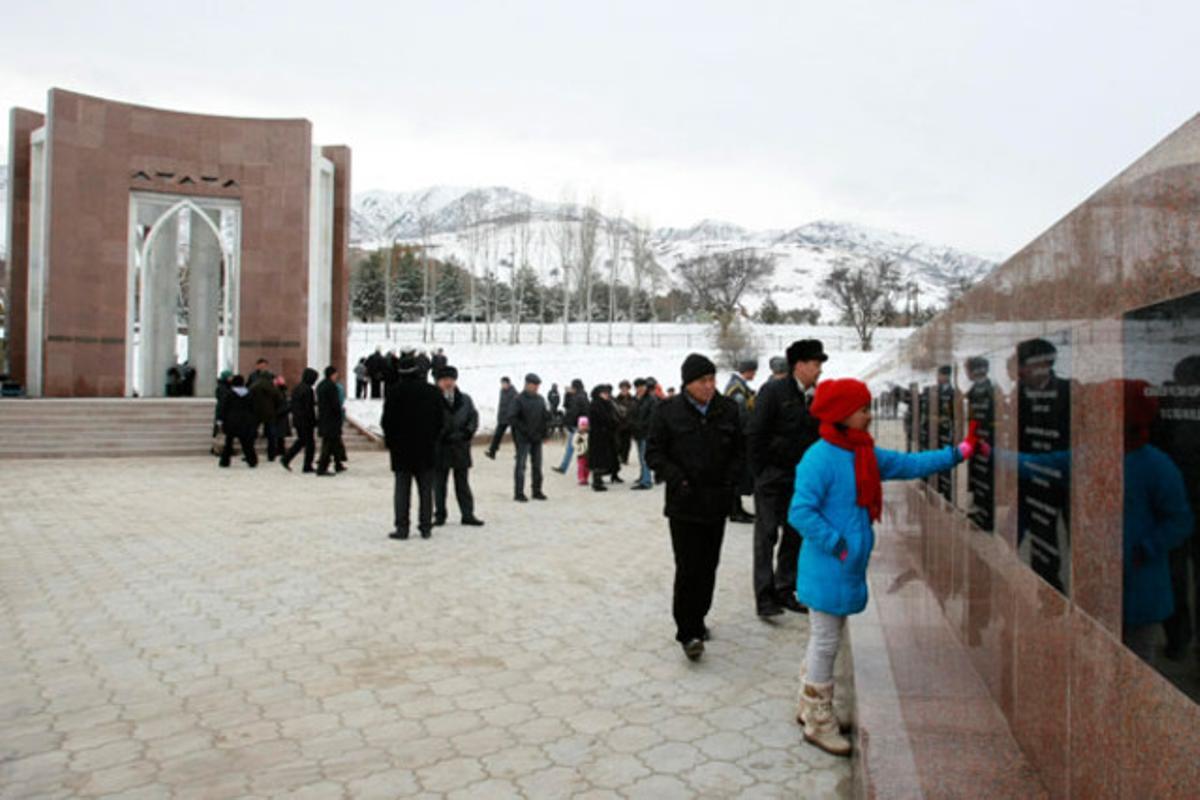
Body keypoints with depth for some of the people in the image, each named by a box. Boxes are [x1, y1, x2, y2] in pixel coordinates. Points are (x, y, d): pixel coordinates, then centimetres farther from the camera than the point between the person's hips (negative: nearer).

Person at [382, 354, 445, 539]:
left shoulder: (394, 391, -7)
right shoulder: (433, 392, 0)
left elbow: (386, 421, -5)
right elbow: (441, 420, 3)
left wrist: (390, 441, 8)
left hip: (401, 448, -2)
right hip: (426, 448, 2)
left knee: (402, 489, 4)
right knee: (426, 490, 8)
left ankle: (402, 528, 2)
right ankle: (425, 527, 11)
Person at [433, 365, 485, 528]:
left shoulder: (465, 400, 8)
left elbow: (474, 417, 10)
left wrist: (467, 432, -6)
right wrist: (442, 436, -14)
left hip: (460, 447, 3)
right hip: (440, 448, -3)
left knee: (462, 483, 9)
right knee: (439, 483, 5)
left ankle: (468, 514, 14)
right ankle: (439, 515, 15)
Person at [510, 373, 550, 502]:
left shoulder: (540, 399, 11)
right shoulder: (519, 399, -8)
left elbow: (546, 416, 16)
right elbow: (511, 418, -13)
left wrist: (543, 429, -3)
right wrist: (524, 429, -19)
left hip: (537, 438, 6)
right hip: (523, 438, -6)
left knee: (537, 465, 11)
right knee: (521, 465, -2)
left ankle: (537, 491, 20)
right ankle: (519, 493, 3)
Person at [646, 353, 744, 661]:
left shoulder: (728, 410, 3)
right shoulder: (669, 411, -6)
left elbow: (739, 450, 13)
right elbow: (654, 453, -2)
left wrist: (731, 479, -2)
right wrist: (677, 479, -14)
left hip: (717, 502, 4)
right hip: (684, 503, -4)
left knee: (708, 566, 12)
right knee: (688, 568, -6)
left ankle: (697, 620, 29)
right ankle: (688, 632, 3)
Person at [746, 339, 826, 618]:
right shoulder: (774, 391, -11)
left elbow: (816, 436, 11)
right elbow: (754, 434, -12)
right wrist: (760, 473, -11)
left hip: (800, 480, 6)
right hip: (772, 478, -6)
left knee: (795, 536, 12)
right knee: (766, 537, -1)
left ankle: (785, 590, 25)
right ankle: (764, 597, 5)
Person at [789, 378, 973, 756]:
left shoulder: (867, 455, 8)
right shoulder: (820, 458, -20)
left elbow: (910, 464, 13)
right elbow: (800, 512, -22)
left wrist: (957, 453, 7)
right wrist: (837, 545, -21)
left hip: (848, 568, 9)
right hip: (828, 569, -9)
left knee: (825, 640, 20)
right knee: (825, 643, 4)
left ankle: (809, 709, 36)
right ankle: (819, 722, 20)